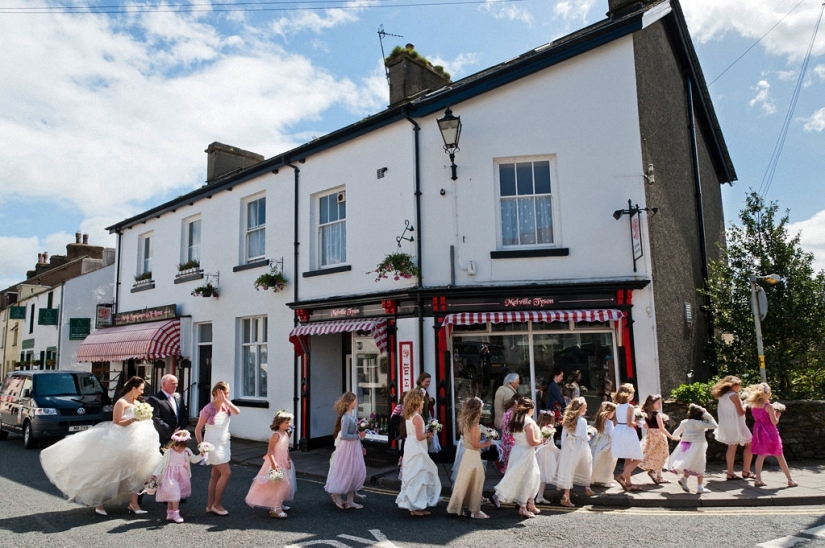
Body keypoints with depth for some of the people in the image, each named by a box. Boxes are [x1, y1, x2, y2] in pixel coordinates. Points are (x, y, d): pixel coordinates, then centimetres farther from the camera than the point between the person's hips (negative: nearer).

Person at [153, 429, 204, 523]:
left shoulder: (187, 452, 1)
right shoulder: (168, 452, -9)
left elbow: (194, 460, 8)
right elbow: (162, 463, -5)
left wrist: (201, 455, -9)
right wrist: (155, 474, -10)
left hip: (182, 476, 4)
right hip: (171, 476, -4)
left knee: (172, 496, 12)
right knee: (174, 494, -12)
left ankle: (170, 514, 21)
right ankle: (176, 514, -6)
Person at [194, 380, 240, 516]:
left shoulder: (225, 406, 2)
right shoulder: (208, 409, -15)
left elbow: (237, 411, -18)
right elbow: (198, 429, -10)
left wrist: (225, 400, -20)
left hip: (224, 444, 7)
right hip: (213, 445, -7)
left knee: (216, 476, 12)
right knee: (226, 473, -10)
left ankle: (210, 505, 21)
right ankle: (216, 504, 4)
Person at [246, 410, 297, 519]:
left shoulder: (286, 434, 6)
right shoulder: (276, 435, -19)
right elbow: (270, 450, -22)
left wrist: (288, 461, 5)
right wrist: (273, 463, -28)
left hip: (283, 463, 9)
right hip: (276, 463, -9)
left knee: (285, 485, 18)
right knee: (282, 485, -10)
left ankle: (278, 504, 35)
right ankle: (275, 509, -3)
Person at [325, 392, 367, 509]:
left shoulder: (351, 416, 7)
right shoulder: (346, 418, -20)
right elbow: (344, 436, -24)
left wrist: (361, 447, 18)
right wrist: (358, 436, -19)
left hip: (355, 447, 9)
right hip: (348, 447, -9)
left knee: (356, 472, 12)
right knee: (346, 473, 3)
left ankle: (350, 501, 21)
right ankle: (336, 495, 23)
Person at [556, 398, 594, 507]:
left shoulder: (568, 419, 2)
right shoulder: (582, 420, -14)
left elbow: (563, 435, 5)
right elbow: (584, 436, -14)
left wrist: (563, 447, 12)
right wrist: (589, 439, 8)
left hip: (569, 447, 4)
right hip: (580, 447, -3)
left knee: (568, 469, 1)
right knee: (586, 466, 22)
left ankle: (566, 495, -7)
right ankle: (587, 488, 39)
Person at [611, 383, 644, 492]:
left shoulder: (617, 406, 8)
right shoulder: (630, 407, -13)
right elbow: (629, 423, -17)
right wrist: (637, 423, 2)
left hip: (618, 432, 8)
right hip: (628, 433, -7)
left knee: (628, 459, 18)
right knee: (637, 459, 4)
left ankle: (628, 483, 22)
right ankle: (622, 476, -9)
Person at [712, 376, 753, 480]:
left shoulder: (722, 396, 11)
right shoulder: (734, 395, -13)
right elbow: (741, 412, -14)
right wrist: (745, 406, 4)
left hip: (725, 425, 7)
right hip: (735, 424, -7)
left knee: (731, 447, 10)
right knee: (749, 445, 7)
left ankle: (730, 473, 6)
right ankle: (746, 471, 9)